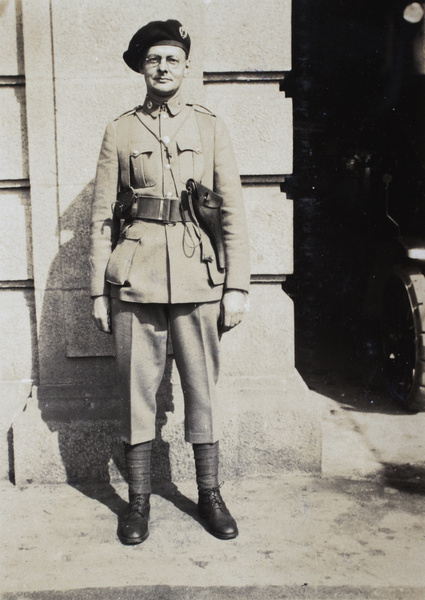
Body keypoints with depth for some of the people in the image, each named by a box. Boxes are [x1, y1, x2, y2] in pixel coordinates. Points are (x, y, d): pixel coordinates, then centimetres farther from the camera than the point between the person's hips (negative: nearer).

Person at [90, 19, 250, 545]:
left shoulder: (209, 127, 9)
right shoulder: (119, 132, 8)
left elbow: (233, 211, 5)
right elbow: (102, 218, 6)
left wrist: (237, 286, -2)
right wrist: (98, 290, 1)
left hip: (198, 277, 1)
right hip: (134, 278, 0)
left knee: (203, 385, 7)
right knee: (136, 388, 5)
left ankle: (209, 495, 22)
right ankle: (138, 498, 21)